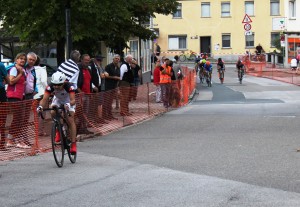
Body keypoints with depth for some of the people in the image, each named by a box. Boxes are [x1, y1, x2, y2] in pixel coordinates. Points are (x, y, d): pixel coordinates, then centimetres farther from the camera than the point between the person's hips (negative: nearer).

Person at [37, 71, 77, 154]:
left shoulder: (69, 86, -38)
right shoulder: (50, 87, -32)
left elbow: (73, 100, -47)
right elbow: (44, 99, -38)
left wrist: (69, 104, -69)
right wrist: (40, 106, -58)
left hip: (68, 101, -2)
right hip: (57, 100, 2)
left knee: (70, 120, -18)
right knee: (53, 113, -27)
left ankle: (73, 144, -14)